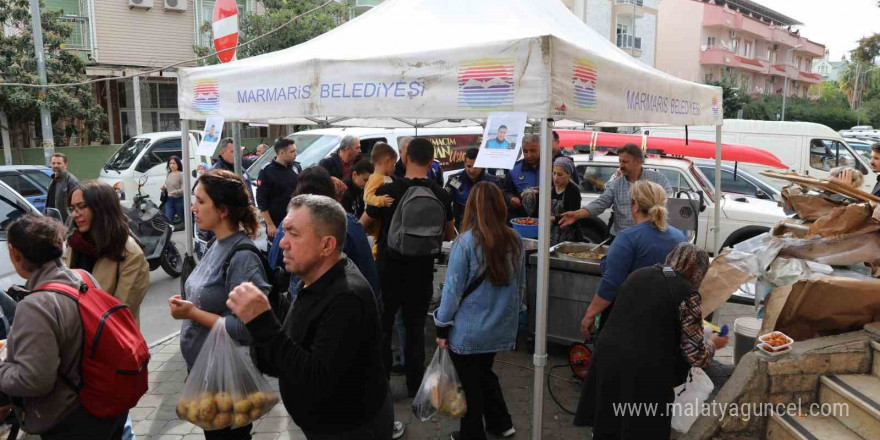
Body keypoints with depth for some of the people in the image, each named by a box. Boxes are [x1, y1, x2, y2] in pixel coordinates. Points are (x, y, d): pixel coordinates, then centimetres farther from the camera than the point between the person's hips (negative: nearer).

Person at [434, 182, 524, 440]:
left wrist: (442, 327, -4)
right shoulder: (515, 241, -5)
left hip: (469, 330, -5)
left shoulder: (465, 242, -20)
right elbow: (521, 286, 7)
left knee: (470, 384, 14)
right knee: (485, 373, 27)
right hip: (502, 327, 5)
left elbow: (452, 290, -15)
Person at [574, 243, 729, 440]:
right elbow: (695, 355, -5)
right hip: (646, 373, -5)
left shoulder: (638, 274, 10)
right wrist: (713, 344, 14)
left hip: (608, 359, 6)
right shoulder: (688, 294, -8)